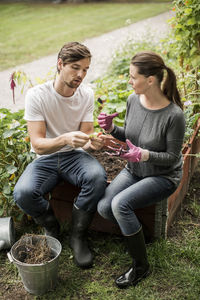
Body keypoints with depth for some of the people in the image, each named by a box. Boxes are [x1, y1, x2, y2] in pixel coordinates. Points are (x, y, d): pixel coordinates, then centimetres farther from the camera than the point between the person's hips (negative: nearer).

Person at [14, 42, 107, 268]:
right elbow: (38, 145, -22)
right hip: (45, 159, -1)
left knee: (98, 177, -32)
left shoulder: (86, 94, -5)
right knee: (23, 193, -31)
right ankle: (51, 229, 3)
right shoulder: (36, 95, -16)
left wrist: (92, 143, -30)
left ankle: (78, 236, -9)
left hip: (75, 156, 2)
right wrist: (65, 139, -43)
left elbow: (84, 138, -4)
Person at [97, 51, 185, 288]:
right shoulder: (133, 100, -6)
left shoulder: (174, 115, -25)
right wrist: (111, 128, -12)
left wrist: (144, 155, -33)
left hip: (163, 176, -6)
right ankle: (133, 229, 18)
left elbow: (172, 157, -16)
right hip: (133, 170, 6)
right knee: (103, 207, -16)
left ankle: (141, 266, -6)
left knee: (120, 203, -27)